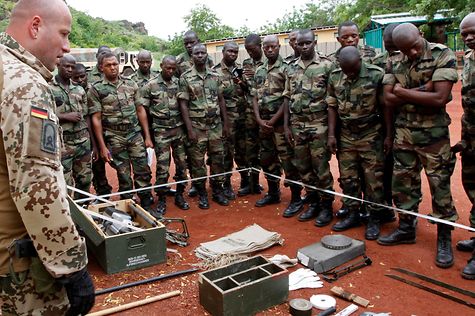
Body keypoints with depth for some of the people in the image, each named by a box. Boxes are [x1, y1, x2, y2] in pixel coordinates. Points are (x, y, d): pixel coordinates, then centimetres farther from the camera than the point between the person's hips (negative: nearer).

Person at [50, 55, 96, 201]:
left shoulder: (80, 90, 11)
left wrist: (93, 144, 10)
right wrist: (65, 116, -15)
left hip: (83, 142, 5)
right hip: (61, 144, -4)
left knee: (85, 180, 12)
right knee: (64, 184, 1)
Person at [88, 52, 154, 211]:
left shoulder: (131, 84, 5)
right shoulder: (96, 89, -4)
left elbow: (140, 110, 7)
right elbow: (96, 119, -5)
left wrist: (147, 136, 2)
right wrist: (102, 146, -10)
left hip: (136, 135, 2)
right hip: (114, 138, -2)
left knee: (143, 171, 2)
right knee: (123, 175, 7)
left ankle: (147, 205, 16)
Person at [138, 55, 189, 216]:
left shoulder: (178, 82, 5)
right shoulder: (150, 85, -5)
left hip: (179, 129, 4)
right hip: (161, 132, -3)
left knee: (182, 164, 8)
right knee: (162, 168, -1)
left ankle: (179, 195, 24)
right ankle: (161, 200, 12)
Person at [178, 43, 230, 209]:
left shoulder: (215, 75, 6)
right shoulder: (185, 77, -4)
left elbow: (221, 100, 9)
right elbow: (183, 104, -6)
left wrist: (225, 123, 5)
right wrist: (190, 129, -12)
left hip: (216, 124, 3)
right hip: (197, 125, -3)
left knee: (217, 158, 8)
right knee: (197, 161, 4)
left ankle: (218, 191, 22)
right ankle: (202, 194, 17)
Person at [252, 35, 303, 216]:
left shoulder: (286, 68, -6)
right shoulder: (259, 71, 14)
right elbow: (255, 97, 11)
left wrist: (273, 120, -13)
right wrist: (259, 120, -3)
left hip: (281, 123, -7)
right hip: (263, 123, 7)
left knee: (288, 161, -5)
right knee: (267, 160, 14)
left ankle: (296, 199, 5)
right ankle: (273, 193, 29)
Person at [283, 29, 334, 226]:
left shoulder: (326, 65, -2)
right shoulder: (291, 68, 11)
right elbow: (287, 98, 11)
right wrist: (286, 125, 6)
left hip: (319, 124, -5)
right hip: (297, 125, 5)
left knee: (321, 167, -1)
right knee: (303, 167, 9)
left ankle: (326, 206, 13)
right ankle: (313, 203, 23)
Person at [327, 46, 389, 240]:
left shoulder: (376, 75, -11)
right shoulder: (334, 77, 1)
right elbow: (332, 107, 7)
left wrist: (389, 136, -7)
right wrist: (331, 134, 1)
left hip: (371, 136, -4)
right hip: (345, 136, 4)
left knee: (373, 179, 2)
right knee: (347, 178, 10)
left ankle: (374, 219, 16)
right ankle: (353, 215, 25)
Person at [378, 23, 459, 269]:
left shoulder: (442, 55, -10)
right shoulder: (395, 64, 4)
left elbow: (440, 98, -21)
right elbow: (388, 100, -4)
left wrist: (403, 92, -12)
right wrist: (421, 91, -15)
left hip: (433, 133, -4)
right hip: (403, 132, 5)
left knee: (440, 185, 2)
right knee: (403, 182, 11)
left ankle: (444, 238, 16)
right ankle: (406, 229, 28)